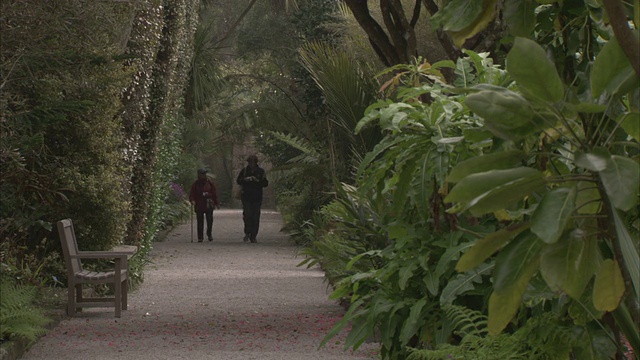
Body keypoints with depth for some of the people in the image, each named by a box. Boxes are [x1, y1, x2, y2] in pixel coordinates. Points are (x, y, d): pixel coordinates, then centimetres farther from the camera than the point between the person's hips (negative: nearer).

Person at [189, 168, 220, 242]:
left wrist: (217, 203, 10)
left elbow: (214, 193, 11)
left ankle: (209, 234, 18)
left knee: (210, 220, -4)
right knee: (200, 221, 0)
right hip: (199, 205, -1)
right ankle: (200, 237, 6)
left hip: (209, 205, 1)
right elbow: (191, 194, 3)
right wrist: (192, 200, -16)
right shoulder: (195, 184, 4)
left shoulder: (210, 182, 7)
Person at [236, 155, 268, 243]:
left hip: (257, 198, 0)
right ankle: (247, 233, 6)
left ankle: (253, 236, 5)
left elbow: (265, 183, 2)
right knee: (247, 215, -10)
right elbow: (238, 180, 11)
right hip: (246, 197, 0)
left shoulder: (261, 171, 4)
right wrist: (245, 179, -8)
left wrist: (257, 180, -15)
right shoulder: (244, 170, 7)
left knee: (255, 217, -1)